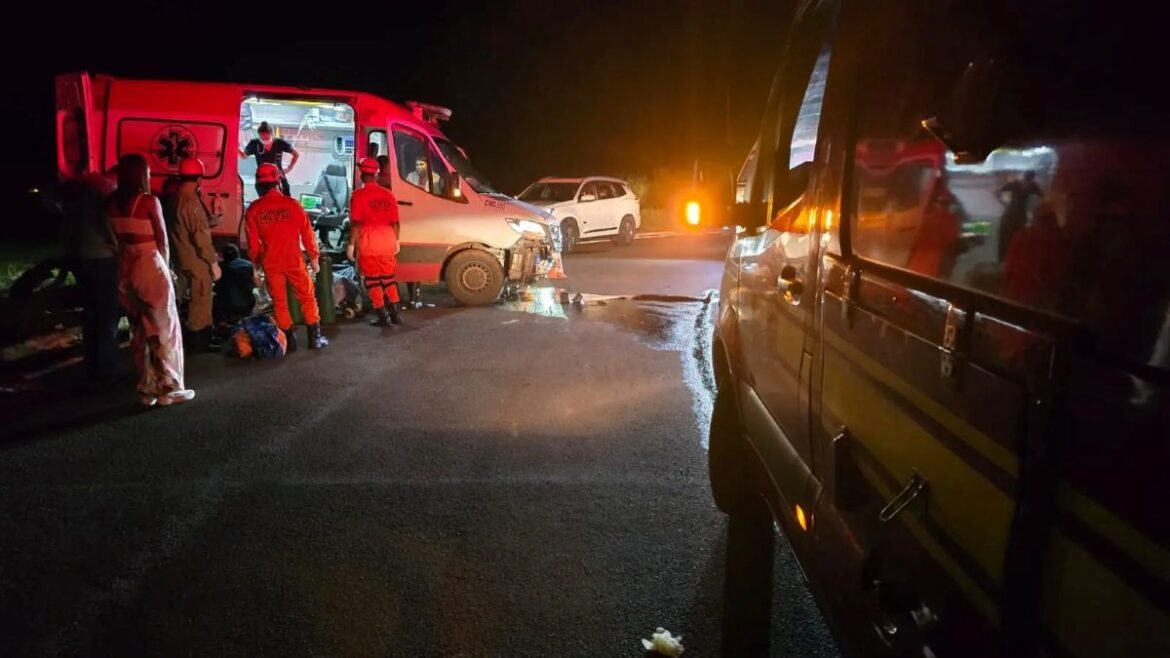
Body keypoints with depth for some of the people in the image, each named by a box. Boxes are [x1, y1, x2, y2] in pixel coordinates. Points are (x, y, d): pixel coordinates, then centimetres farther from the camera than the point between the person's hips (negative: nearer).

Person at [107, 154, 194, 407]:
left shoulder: (114, 202, 2)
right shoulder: (149, 201, -12)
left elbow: (118, 237, -1)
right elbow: (162, 239, -5)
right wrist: (166, 265, 8)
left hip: (126, 269, 6)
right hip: (150, 267, -5)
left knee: (139, 331, 13)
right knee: (165, 328, 4)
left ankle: (147, 390, 18)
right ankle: (169, 388, 7)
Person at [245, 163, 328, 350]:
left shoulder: (254, 209, -3)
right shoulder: (291, 204, -8)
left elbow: (253, 242, 1)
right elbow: (307, 232, -4)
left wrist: (256, 262, 16)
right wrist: (314, 257, 7)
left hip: (270, 263, 2)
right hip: (294, 260, -1)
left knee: (279, 302, 11)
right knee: (307, 298, 10)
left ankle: (289, 340, 14)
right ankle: (315, 338, 11)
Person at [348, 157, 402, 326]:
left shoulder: (359, 194, -8)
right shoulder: (388, 194, 7)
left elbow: (356, 223, -12)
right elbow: (395, 222, 10)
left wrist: (351, 245, -7)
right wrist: (396, 241, 20)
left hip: (368, 243, -5)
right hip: (387, 242, 5)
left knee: (372, 280, 4)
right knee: (388, 278, 14)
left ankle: (382, 316, 2)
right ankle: (395, 314, 14)